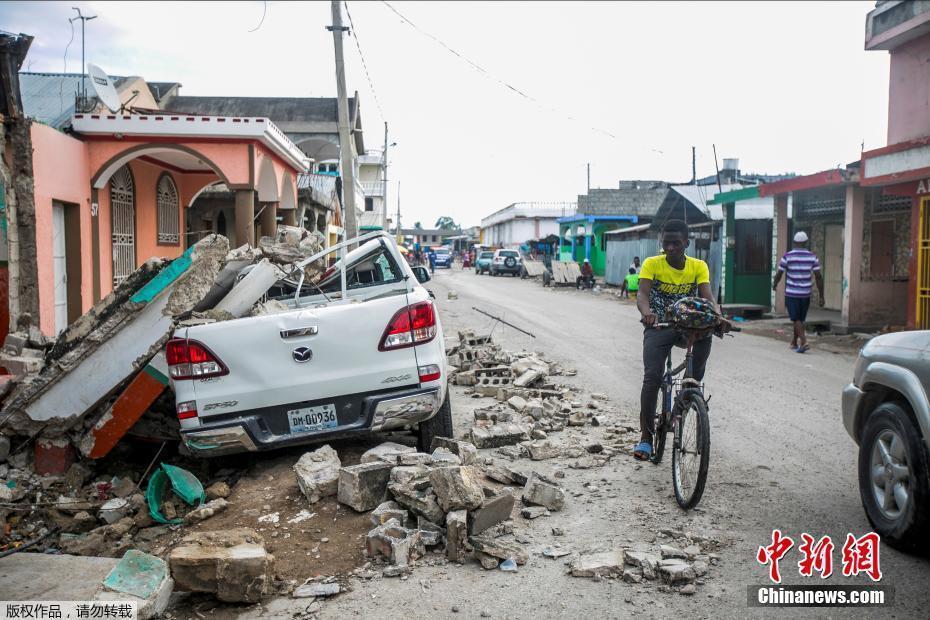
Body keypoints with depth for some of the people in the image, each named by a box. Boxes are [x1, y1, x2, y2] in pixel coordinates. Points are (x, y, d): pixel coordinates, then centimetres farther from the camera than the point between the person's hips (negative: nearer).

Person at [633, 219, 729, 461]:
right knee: (652, 377, -17)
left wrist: (718, 316, -36)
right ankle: (646, 437, -9)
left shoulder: (699, 266, -1)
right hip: (658, 326, -3)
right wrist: (647, 313, -43)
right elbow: (642, 294, -20)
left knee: (706, 332, -26)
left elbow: (707, 296, -13)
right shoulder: (652, 264, -6)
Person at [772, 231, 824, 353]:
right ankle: (794, 343, 27)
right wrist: (821, 297, -1)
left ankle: (803, 342, -19)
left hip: (791, 293, -3)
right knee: (800, 319, 16)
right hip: (806, 293, 3)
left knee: (796, 319, -2)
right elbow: (818, 277, -4)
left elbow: (779, 274, 0)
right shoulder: (812, 257, -2)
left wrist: (775, 285, 21)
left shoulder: (787, 256, -7)